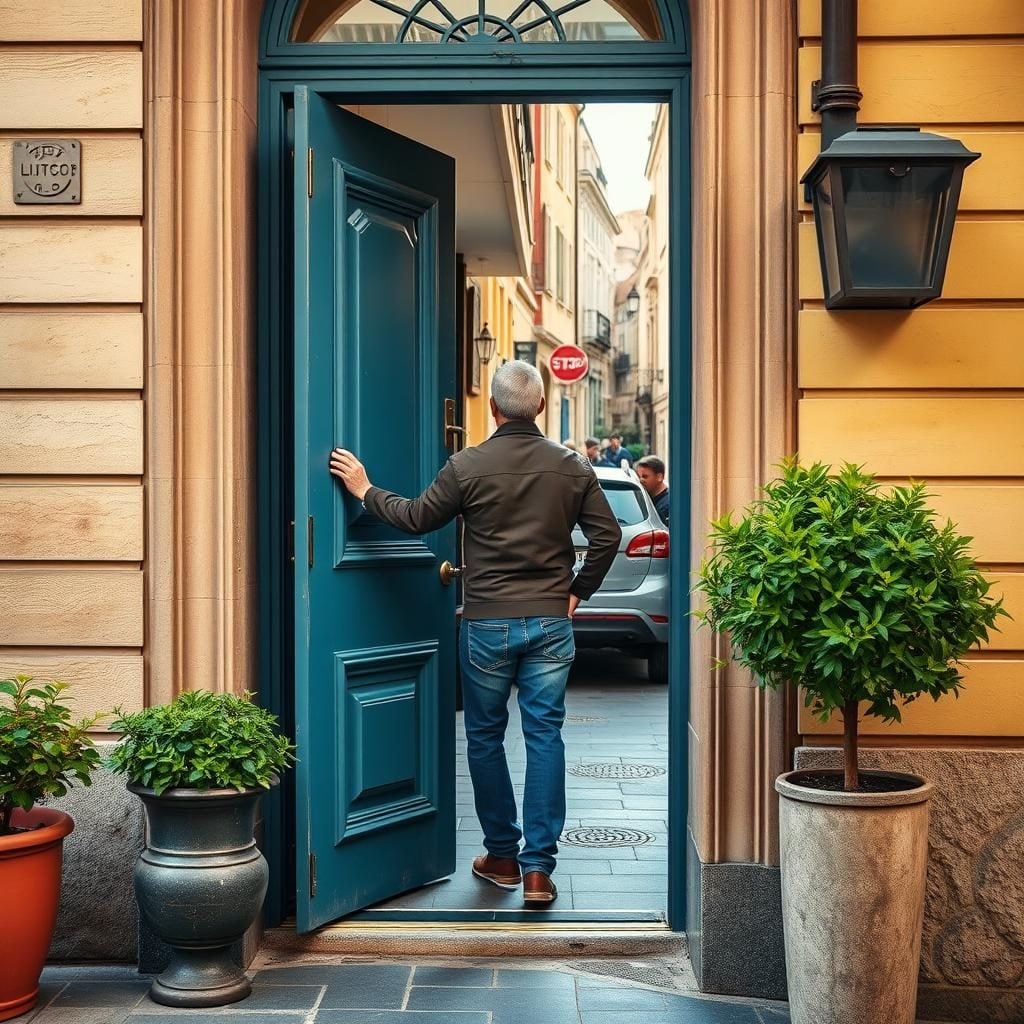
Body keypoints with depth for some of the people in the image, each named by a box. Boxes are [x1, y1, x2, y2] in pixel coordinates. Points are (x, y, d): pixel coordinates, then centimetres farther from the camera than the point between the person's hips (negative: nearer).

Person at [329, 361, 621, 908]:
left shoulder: (467, 466, -8)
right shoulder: (573, 466, -1)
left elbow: (417, 518, 2)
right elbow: (607, 536, 3)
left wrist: (365, 490, 16)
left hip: (487, 623, -2)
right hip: (551, 622, 2)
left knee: (486, 736, 13)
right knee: (545, 736, 5)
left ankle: (503, 856, 22)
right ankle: (538, 867, 4)